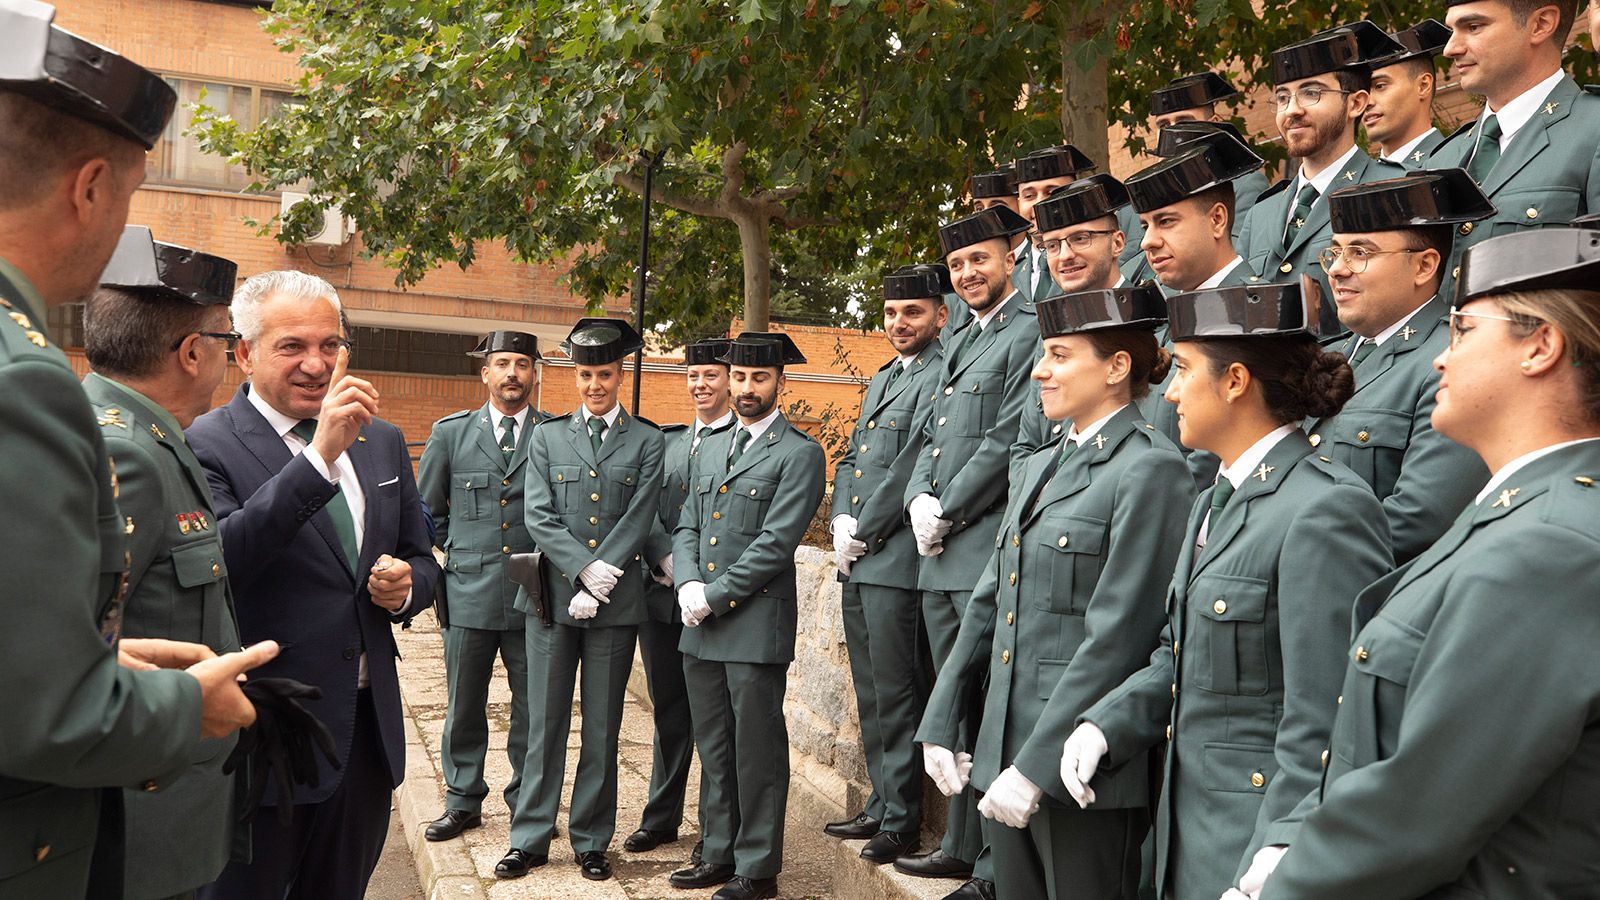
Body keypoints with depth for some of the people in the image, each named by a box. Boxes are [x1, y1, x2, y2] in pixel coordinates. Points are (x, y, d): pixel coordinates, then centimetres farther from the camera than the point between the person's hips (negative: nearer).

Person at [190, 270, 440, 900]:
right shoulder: (208, 443, -10)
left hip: (369, 729, 6)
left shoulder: (383, 441, 9)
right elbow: (217, 563, -26)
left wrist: (407, 585, -6)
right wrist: (319, 457, -31)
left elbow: (420, 559, 17)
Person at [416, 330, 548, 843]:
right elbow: (427, 512, 15)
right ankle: (462, 803, 25)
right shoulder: (450, 433, 7)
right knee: (463, 705, 10)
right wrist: (459, 551, 10)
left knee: (533, 706, 7)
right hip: (468, 591, 1)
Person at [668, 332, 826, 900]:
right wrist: (687, 585, -4)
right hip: (701, 627, 7)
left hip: (756, 624, -6)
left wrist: (714, 596, -13)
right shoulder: (710, 449, 17)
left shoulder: (799, 453, -5)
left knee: (757, 751, 1)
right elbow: (687, 527, 15)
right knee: (713, 747, 14)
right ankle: (720, 852, 27)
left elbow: (776, 542, -13)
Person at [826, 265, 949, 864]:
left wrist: (862, 534, -12)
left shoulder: (941, 377, -10)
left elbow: (912, 465, -17)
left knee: (895, 694, -2)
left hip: (896, 560, -9)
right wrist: (841, 522, 3)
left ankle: (901, 821, 9)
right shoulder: (882, 379, 20)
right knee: (870, 692, 16)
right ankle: (881, 805, 28)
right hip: (857, 564, 9)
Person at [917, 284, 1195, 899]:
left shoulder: (1151, 470, -12)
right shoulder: (1043, 466, 14)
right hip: (1003, 754, 8)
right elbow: (990, 603, 15)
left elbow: (1116, 637, -18)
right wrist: (940, 726, 11)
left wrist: (1036, 768, -20)